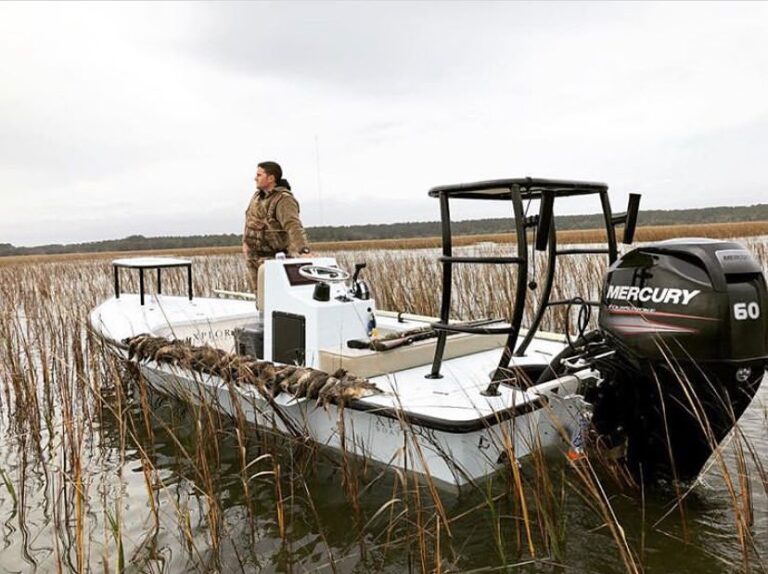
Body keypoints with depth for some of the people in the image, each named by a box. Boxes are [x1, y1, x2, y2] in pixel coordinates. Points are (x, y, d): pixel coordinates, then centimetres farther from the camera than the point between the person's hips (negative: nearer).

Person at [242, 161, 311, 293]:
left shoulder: (283, 199, -19)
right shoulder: (257, 196, 9)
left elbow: (293, 226, -33)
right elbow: (249, 220, 23)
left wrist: (304, 250, -46)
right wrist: (245, 241, 17)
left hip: (272, 258, -8)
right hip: (252, 257, 8)